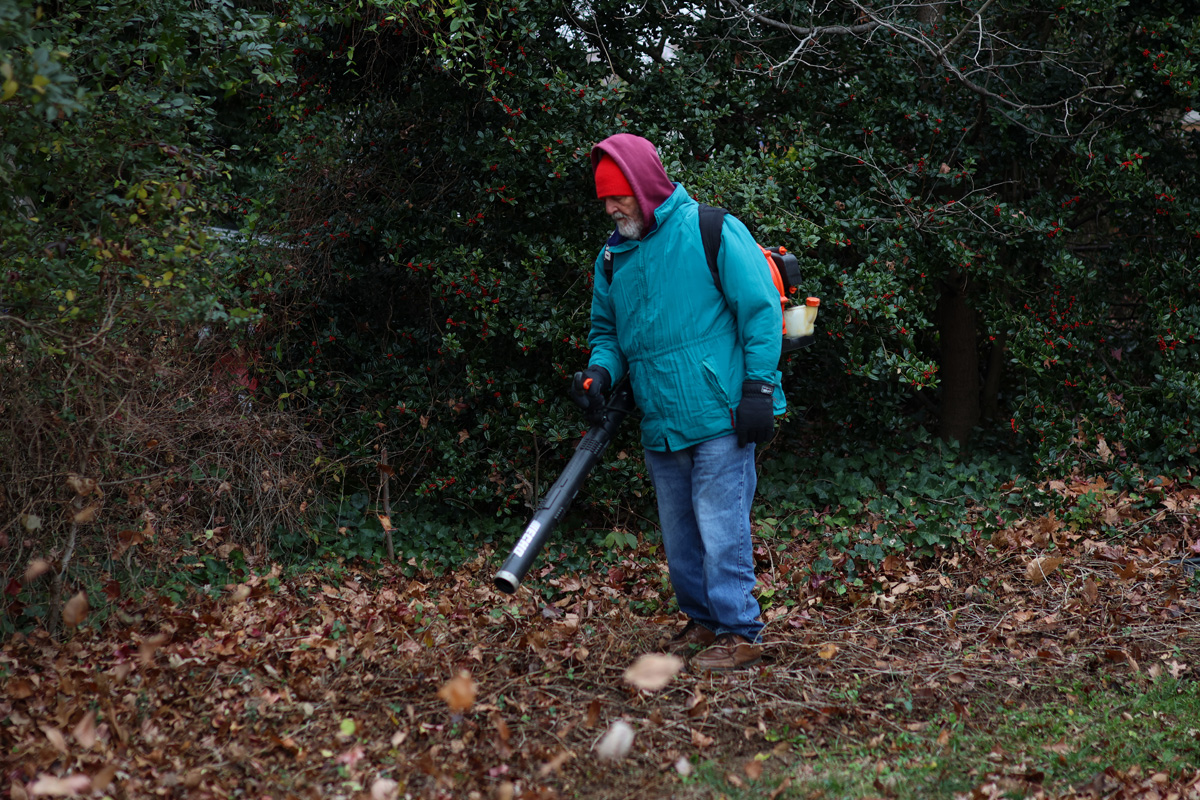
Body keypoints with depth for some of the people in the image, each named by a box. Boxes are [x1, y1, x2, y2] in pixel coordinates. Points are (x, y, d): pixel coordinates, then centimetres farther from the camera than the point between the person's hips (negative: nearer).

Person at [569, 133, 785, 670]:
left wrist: (759, 389, -12)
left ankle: (740, 633, 3)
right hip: (659, 426, 7)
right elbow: (607, 331, 22)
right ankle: (703, 621, 28)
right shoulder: (613, 258, 12)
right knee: (678, 535, 14)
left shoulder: (711, 231, -7)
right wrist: (601, 369, 0)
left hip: (719, 419, -7)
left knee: (721, 529, -7)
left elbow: (761, 310, -8)